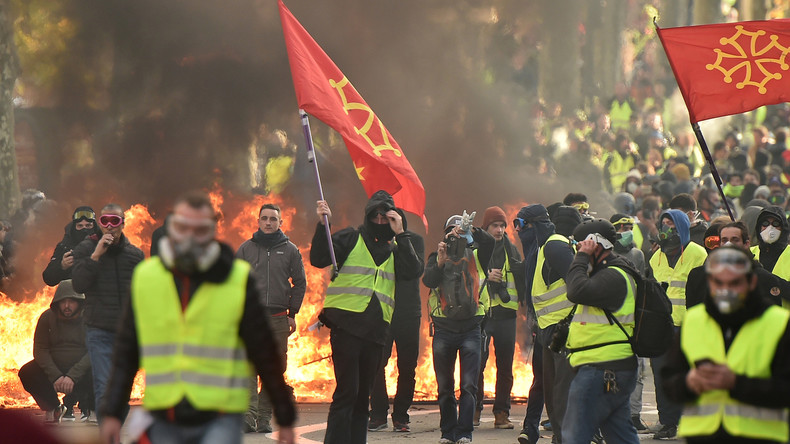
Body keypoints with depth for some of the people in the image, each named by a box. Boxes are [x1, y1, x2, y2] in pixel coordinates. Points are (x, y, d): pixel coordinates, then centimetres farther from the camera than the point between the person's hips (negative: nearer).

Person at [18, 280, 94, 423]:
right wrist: (55, 376, -22)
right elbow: (40, 350, -5)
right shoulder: (48, 317, -1)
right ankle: (53, 407, 2)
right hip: (53, 368, 2)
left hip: (82, 371, -2)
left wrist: (72, 376, -29)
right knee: (26, 373, -25)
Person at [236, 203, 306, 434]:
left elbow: (300, 283, 12)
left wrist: (292, 313, 6)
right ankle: (249, 416, -20)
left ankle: (264, 417, 7)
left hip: (278, 319, 1)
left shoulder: (290, 250, 9)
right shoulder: (246, 249, 9)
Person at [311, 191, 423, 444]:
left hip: (376, 330, 5)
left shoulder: (395, 248, 18)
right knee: (347, 390, -12)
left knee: (362, 394, 10)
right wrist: (322, 224, -16)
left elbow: (413, 271, -1)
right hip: (346, 325, -5)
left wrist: (399, 234, -6)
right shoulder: (351, 238, 6)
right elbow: (318, 259, -5)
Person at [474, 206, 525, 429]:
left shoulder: (511, 250, 13)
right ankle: (474, 410, 7)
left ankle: (502, 413, 7)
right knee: (477, 364, -4)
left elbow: (522, 279, 15)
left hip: (506, 314, 3)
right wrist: (486, 277, -14)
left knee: (505, 367, 2)